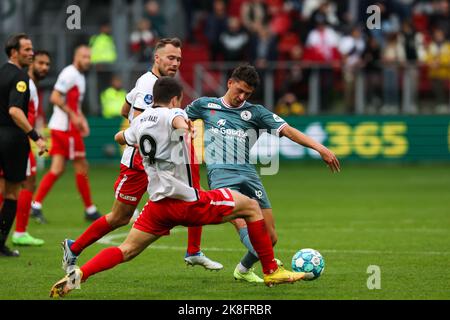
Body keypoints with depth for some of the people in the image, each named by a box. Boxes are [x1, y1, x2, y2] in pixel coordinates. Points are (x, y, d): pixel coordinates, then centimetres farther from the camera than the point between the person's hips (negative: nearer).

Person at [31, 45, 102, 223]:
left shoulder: (79, 77, 19)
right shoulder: (69, 74, -13)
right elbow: (55, 98, -20)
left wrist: (82, 119, 15)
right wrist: (73, 116, -20)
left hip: (59, 128, 10)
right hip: (65, 127, -10)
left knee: (57, 169, 4)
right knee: (81, 167, -2)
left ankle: (36, 206, -1)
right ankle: (90, 210, 7)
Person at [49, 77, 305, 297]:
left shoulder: (141, 121, 15)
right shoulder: (172, 114, -6)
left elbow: (120, 137, 38)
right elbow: (178, 120, -32)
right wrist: (185, 125, -47)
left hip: (158, 205, 6)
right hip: (187, 200, -6)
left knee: (126, 251, 8)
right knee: (251, 207, 7)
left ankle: (78, 275, -17)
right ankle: (272, 271, 12)